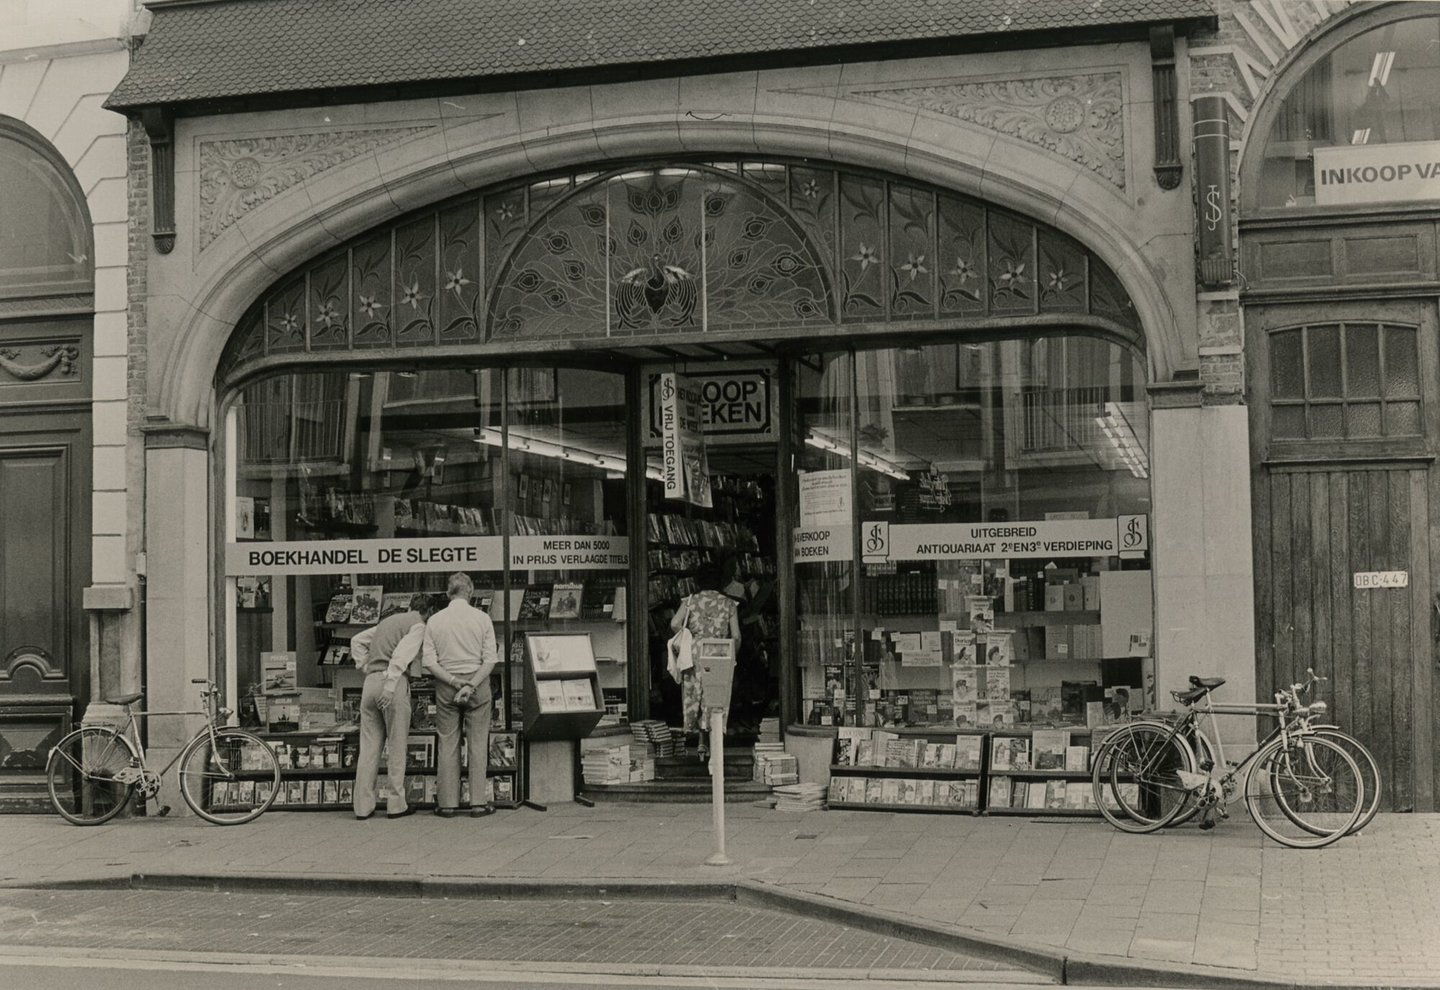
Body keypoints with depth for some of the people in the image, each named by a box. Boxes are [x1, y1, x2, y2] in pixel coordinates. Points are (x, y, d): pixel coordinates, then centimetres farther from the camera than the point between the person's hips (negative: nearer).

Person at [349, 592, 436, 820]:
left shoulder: (388, 621, 22)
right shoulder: (418, 626, -1)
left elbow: (357, 640, 27)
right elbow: (402, 654, -16)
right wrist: (390, 685, -23)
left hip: (370, 681, 6)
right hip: (393, 682, -6)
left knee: (369, 746, 7)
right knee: (396, 746, 3)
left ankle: (363, 805, 6)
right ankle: (396, 805, 5)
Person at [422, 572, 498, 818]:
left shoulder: (435, 620, 2)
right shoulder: (482, 618, -1)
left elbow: (428, 661, -4)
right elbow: (489, 660, -8)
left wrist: (454, 682, -8)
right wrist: (471, 685, -10)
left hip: (446, 686, 1)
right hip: (478, 683, -1)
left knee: (447, 744, 6)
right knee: (477, 743, 4)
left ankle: (447, 803, 6)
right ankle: (478, 802, 3)